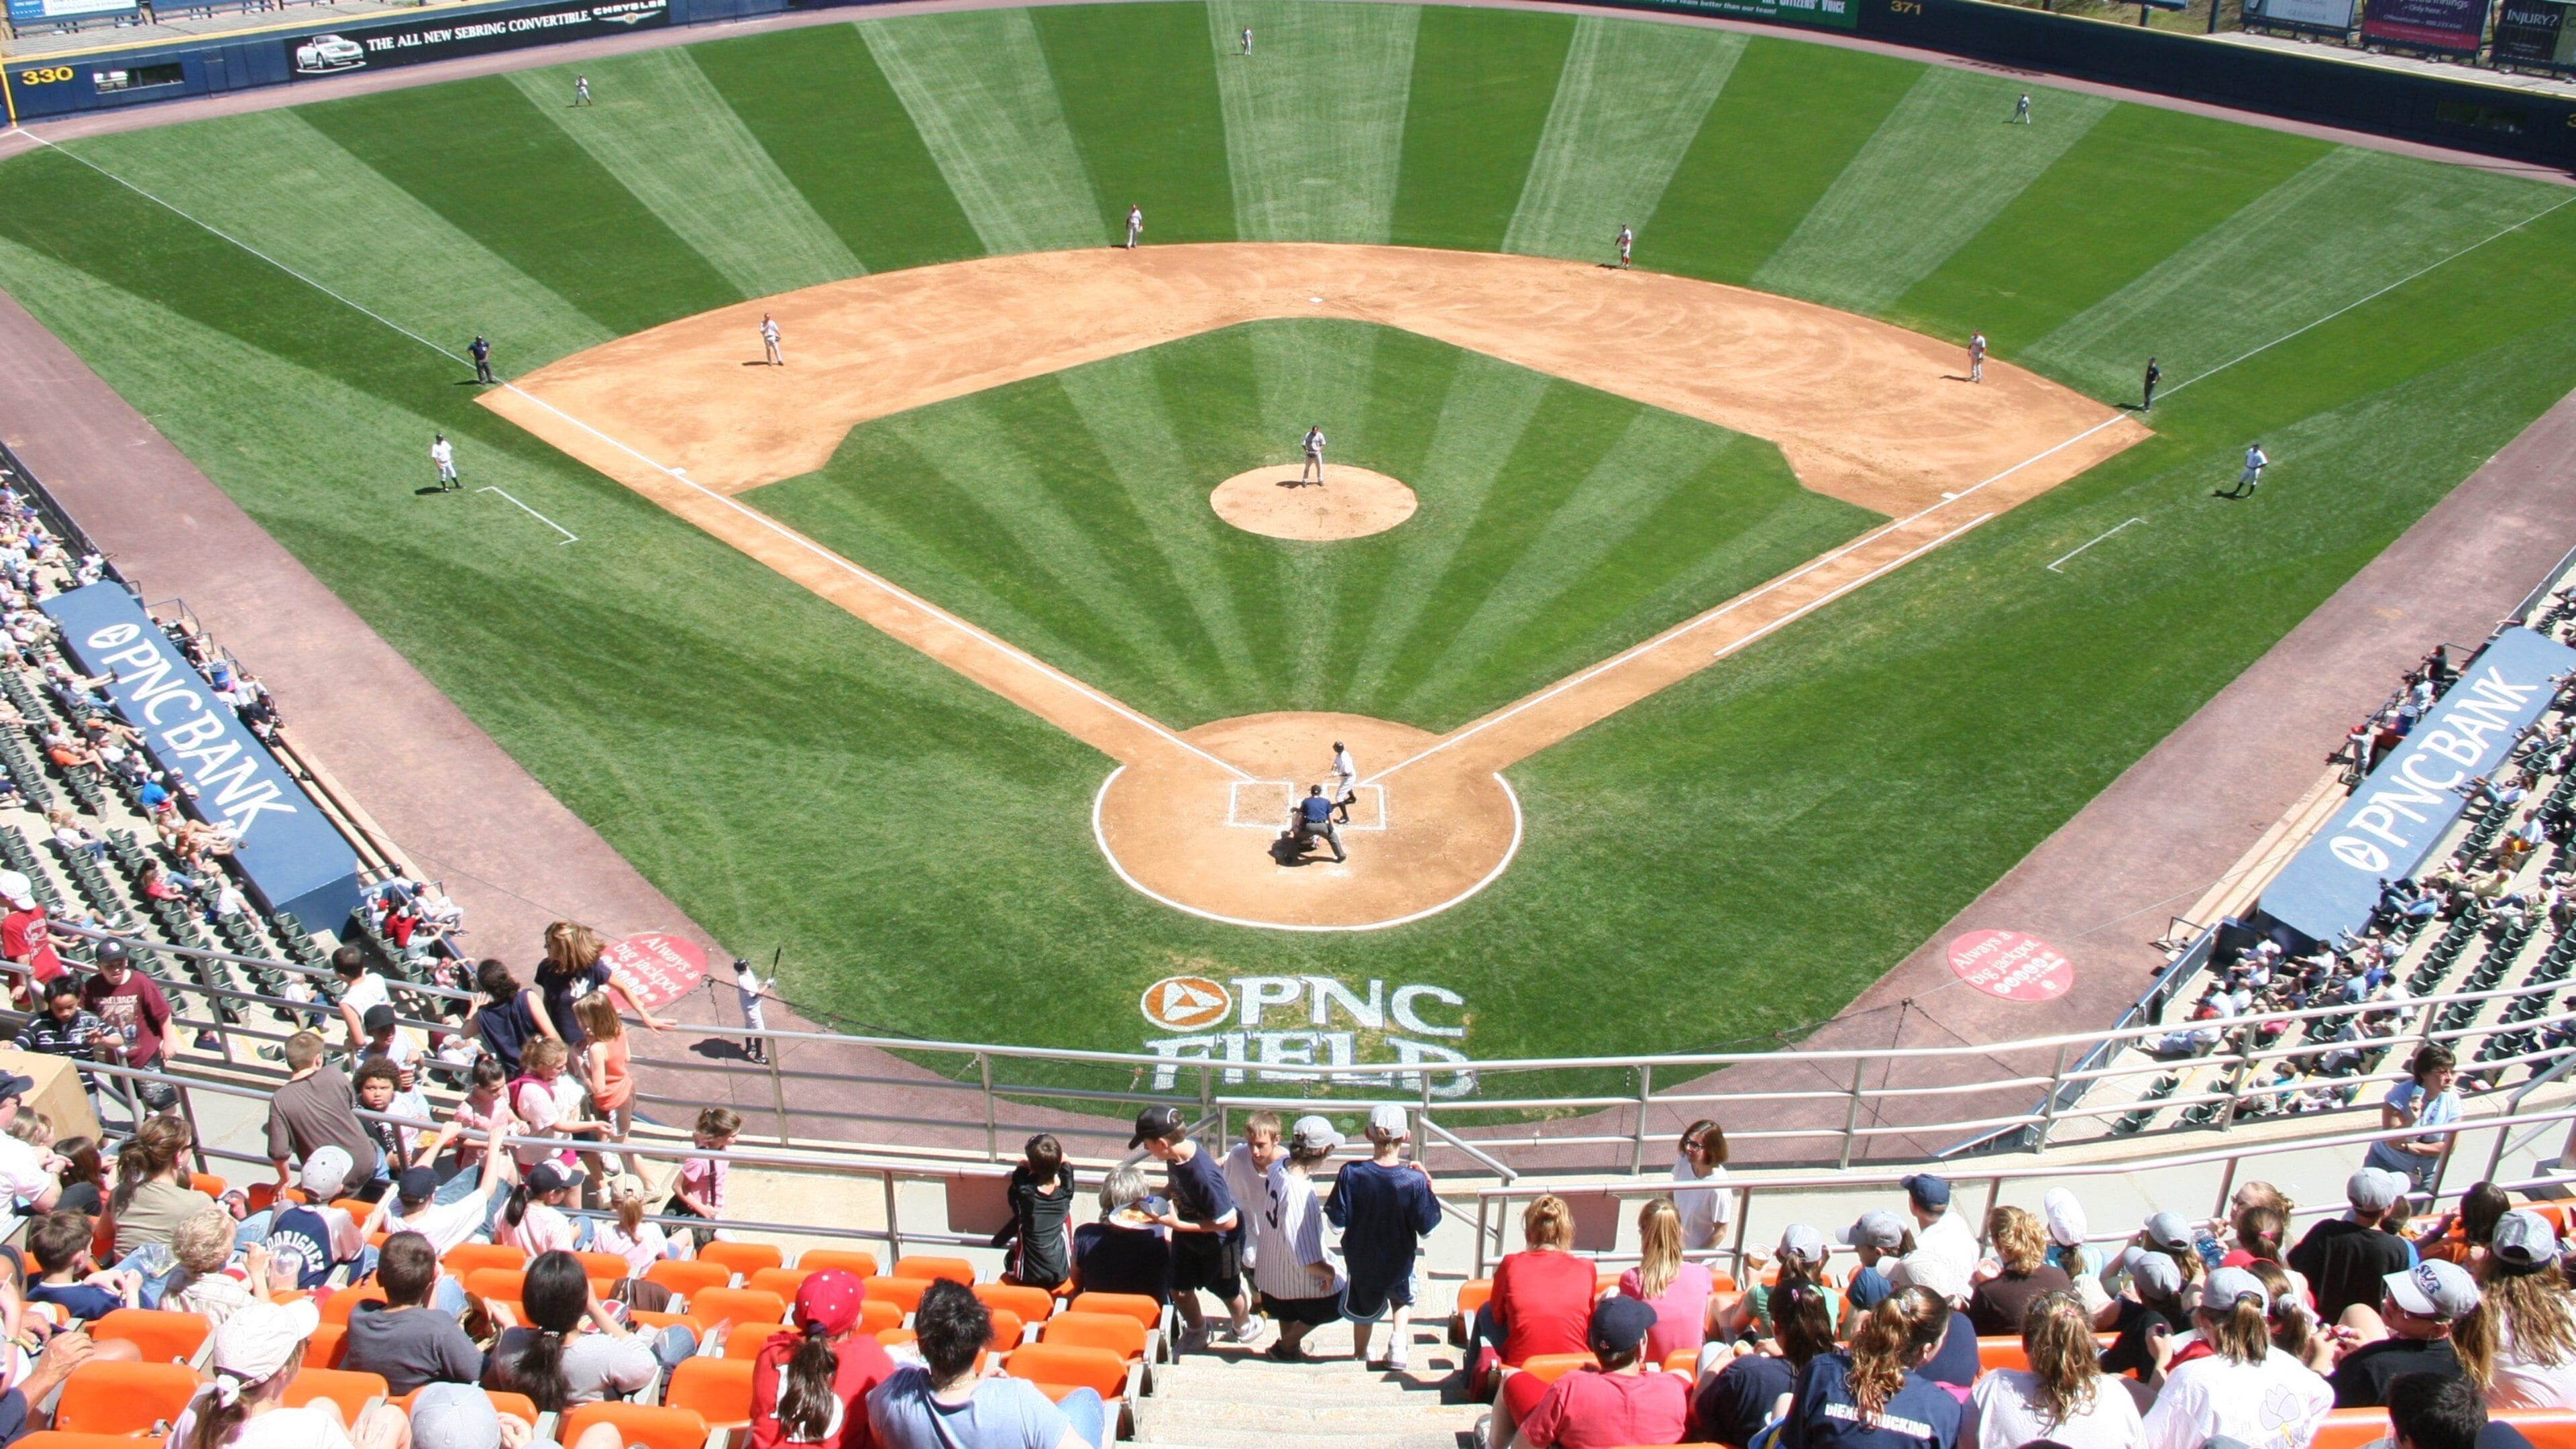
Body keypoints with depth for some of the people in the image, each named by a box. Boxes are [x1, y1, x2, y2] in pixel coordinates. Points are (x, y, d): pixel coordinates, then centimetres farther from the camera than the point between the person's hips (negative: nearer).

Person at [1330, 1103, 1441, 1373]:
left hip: (1361, 1261, 1)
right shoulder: (1414, 1180, -26)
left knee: (1363, 1308, 29)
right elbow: (1426, 1229, -15)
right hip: (1399, 1263, -1)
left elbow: (1337, 1222, -17)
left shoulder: (1351, 1174, -24)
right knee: (1403, 1299, 33)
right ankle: (1399, 1339, 13)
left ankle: (1360, 1357, 46)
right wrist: (1427, 1187, -7)